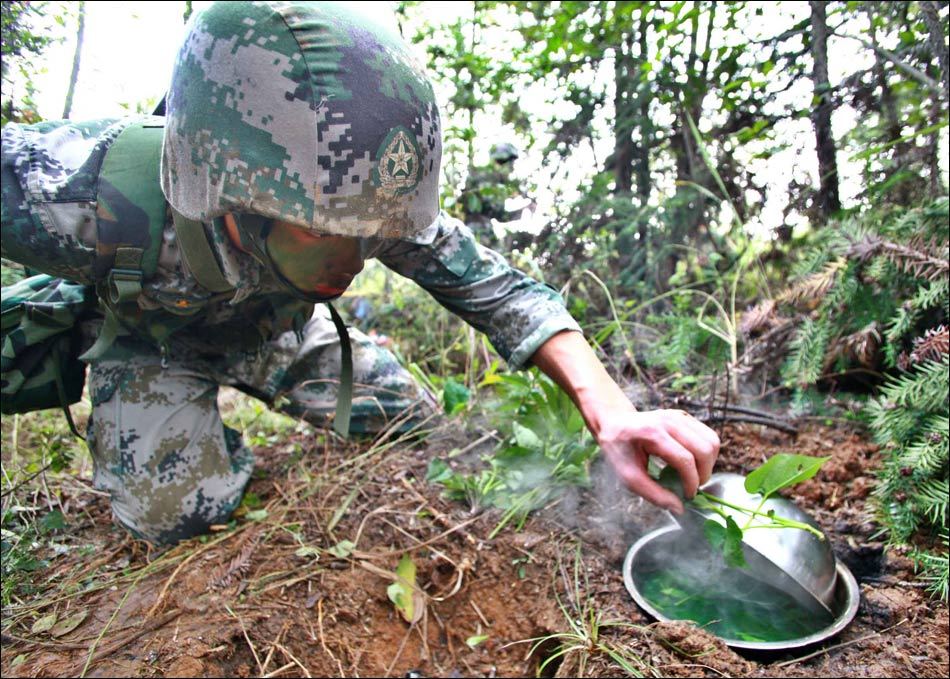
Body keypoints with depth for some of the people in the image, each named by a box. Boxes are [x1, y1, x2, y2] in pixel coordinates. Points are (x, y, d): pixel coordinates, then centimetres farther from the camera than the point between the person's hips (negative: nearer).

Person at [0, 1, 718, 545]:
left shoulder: (359, 205, -33)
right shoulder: (73, 194, -42)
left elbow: (500, 290, -29)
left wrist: (612, 412, -40)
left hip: (275, 332, 3)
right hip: (150, 340, -2)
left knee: (411, 418, -3)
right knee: (177, 510, -24)